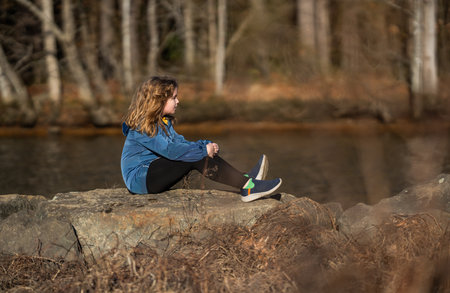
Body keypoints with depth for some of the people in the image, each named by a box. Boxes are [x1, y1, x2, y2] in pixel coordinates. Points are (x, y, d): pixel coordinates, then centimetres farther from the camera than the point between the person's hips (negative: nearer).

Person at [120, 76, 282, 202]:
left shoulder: (163, 122, 15)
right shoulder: (143, 127, -18)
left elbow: (180, 142, 10)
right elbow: (170, 150, -25)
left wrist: (206, 146, -7)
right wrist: (203, 150, -20)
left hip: (154, 173, 10)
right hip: (139, 179, -10)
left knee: (200, 153, -6)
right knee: (196, 159, -24)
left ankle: (246, 179, -19)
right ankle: (247, 186, -29)